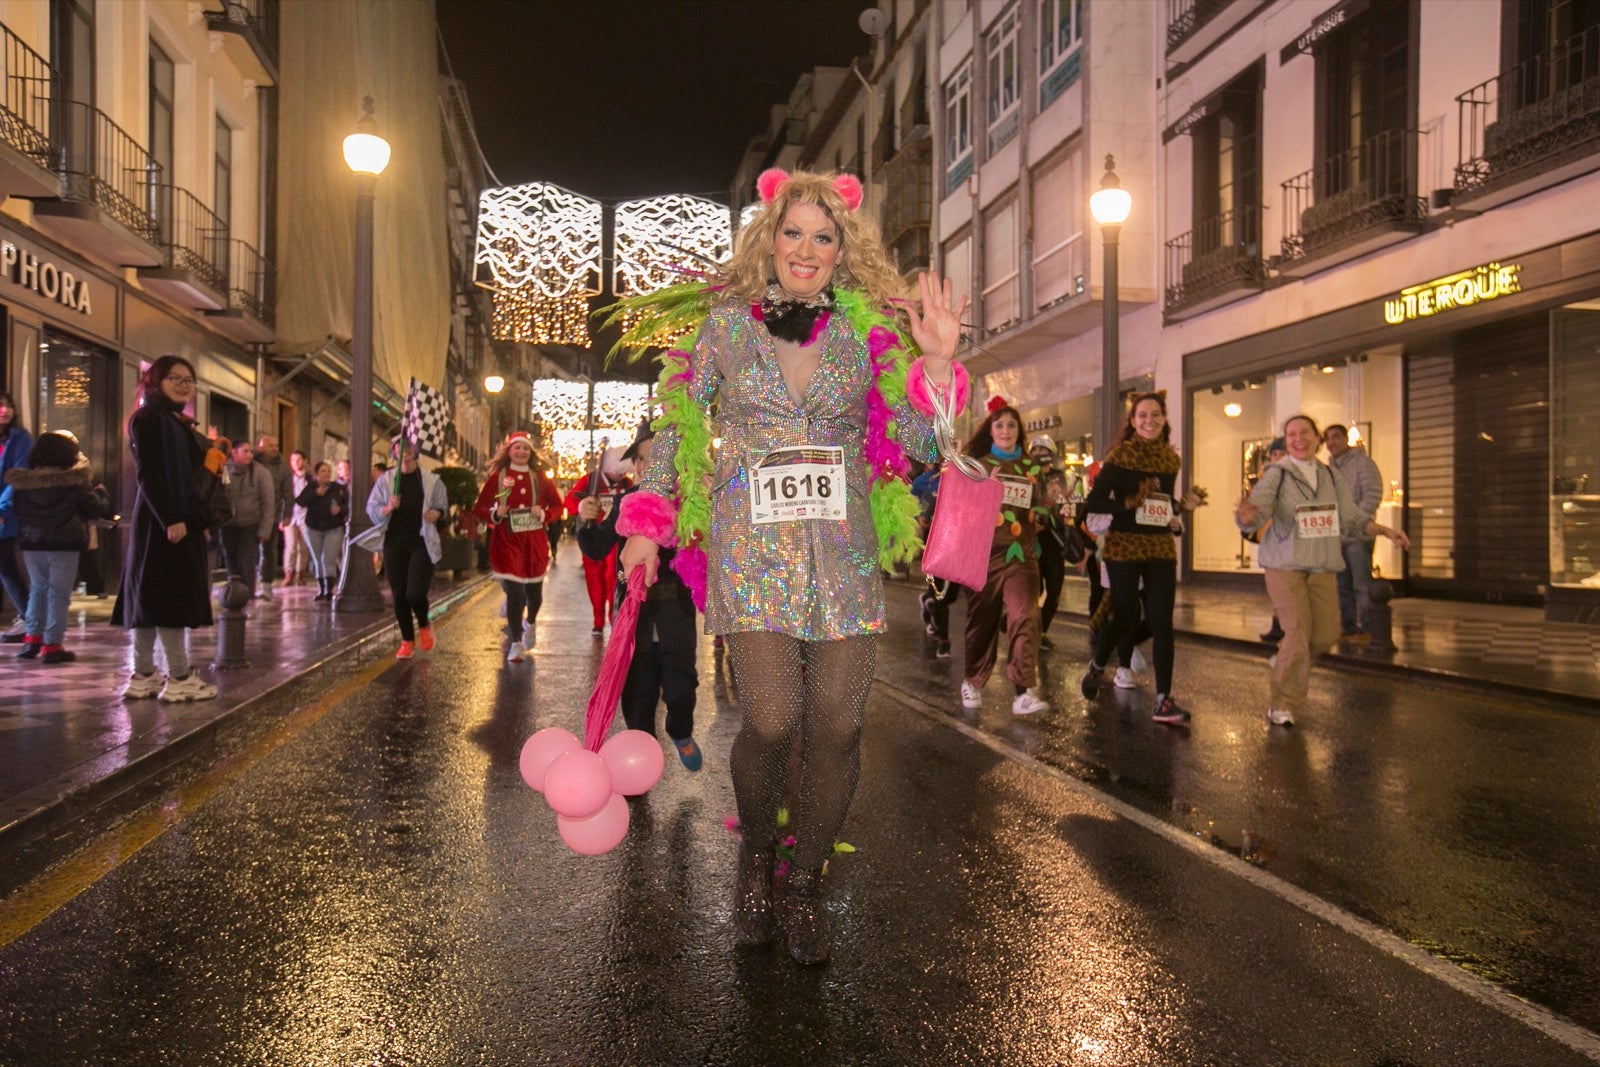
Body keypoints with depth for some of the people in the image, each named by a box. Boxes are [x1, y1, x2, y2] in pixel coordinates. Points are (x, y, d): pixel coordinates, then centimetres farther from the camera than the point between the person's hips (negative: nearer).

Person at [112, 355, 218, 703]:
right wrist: (171, 519, -22)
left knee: (149, 599, 10)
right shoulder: (149, 418, -8)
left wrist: (199, 522, 15)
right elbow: (148, 474, -16)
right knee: (171, 597, -8)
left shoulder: (177, 422, 19)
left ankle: (143, 677, 14)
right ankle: (179, 678, -5)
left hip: (180, 519, 10)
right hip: (163, 521, -10)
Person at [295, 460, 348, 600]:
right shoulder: (310, 488, 3)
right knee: (318, 561, 10)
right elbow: (299, 503, -11)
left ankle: (330, 590, -15)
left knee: (329, 559, -13)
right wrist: (316, 493, -18)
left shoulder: (339, 488, 1)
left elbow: (349, 506, 1)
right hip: (314, 529, 2)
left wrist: (340, 509, -19)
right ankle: (321, 590, 20)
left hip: (334, 529, -2)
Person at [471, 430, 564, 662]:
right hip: (507, 541, -2)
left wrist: (544, 514, -9)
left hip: (534, 542, 2)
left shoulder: (540, 478, 5)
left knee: (534, 591, 12)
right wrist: (495, 514, -17)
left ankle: (530, 624, 45)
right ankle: (515, 643, 2)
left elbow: (557, 505, 11)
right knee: (515, 592, -11)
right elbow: (479, 508, 3)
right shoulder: (498, 477, 1)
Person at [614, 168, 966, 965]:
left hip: (844, 548, 2)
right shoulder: (726, 322, 7)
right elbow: (674, 424, 10)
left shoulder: (870, 330, 9)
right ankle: (756, 854, 19)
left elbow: (920, 443, 7)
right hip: (751, 542, -2)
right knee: (771, 720, -14)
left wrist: (938, 362, -8)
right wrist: (646, 525, 4)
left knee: (837, 726, -2)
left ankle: (805, 885, 21)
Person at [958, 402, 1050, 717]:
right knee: (982, 618, 5)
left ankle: (1024, 691, -16)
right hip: (985, 552, -1)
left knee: (1025, 617, -13)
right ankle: (972, 681, 23)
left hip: (1021, 553, 1)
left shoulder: (1030, 466, 13)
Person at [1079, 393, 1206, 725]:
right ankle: (1096, 666, 32)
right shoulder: (1120, 456, -5)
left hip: (1161, 548, 4)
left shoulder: (1171, 459, 10)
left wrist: (1183, 506, 3)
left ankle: (1164, 700, 1)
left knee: (1161, 623, -1)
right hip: (1123, 547, -4)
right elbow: (1093, 504, -10)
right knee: (1126, 619, 2)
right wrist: (1129, 503, -22)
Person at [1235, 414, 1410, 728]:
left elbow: (1351, 519, 11)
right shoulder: (1277, 475, -9)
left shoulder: (1331, 476, 7)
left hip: (1322, 567, 5)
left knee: (1326, 634, 3)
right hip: (1284, 564, -5)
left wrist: (1385, 530, -4)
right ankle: (1283, 705, 5)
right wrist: (1247, 514, -45)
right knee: (1298, 632, -11)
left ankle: (1286, 660, 35)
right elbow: (1252, 518, -22)